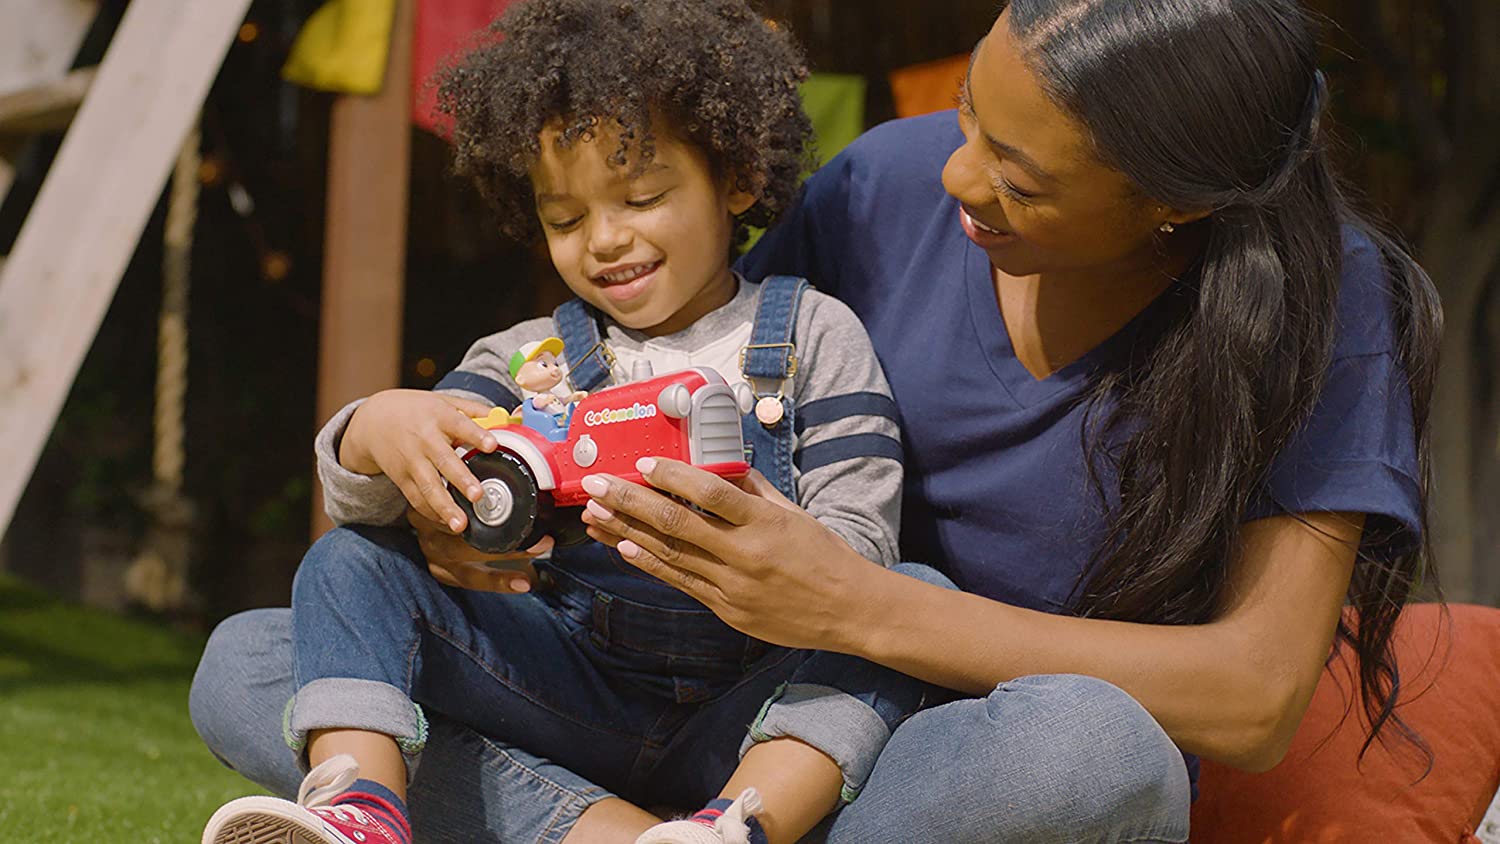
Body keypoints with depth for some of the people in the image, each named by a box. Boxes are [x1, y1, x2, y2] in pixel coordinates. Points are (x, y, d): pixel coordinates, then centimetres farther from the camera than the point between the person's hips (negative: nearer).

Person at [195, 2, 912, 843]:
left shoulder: (812, 338, 3)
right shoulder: (527, 359, 12)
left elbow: (857, 548, -8)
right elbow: (364, 507, 3)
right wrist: (376, 430, -22)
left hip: (742, 721, -3)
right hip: (578, 694, 3)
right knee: (350, 563, -8)